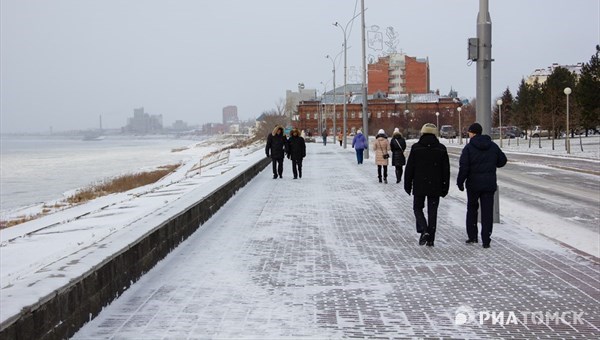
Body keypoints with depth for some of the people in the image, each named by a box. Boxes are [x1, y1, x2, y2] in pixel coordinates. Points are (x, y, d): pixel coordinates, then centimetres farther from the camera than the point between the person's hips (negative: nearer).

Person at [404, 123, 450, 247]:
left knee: (418, 208, 12)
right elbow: (446, 170, 4)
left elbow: (409, 168, -3)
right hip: (435, 186, 2)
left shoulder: (416, 148, -6)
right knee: (432, 211, 8)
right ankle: (430, 239, 9)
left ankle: (424, 230, -11)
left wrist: (407, 185, 5)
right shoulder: (441, 149, 1)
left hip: (419, 186, -2)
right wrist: (445, 187, 10)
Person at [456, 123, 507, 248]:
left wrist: (460, 182, -3)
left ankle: (472, 236, 15)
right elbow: (502, 161, 12)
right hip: (489, 184, 2)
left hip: (473, 184, -2)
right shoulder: (493, 146, 3)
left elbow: (464, 167, -14)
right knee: (487, 212, 4)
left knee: (472, 209, 16)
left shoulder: (469, 147, -11)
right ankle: (486, 240, 1)